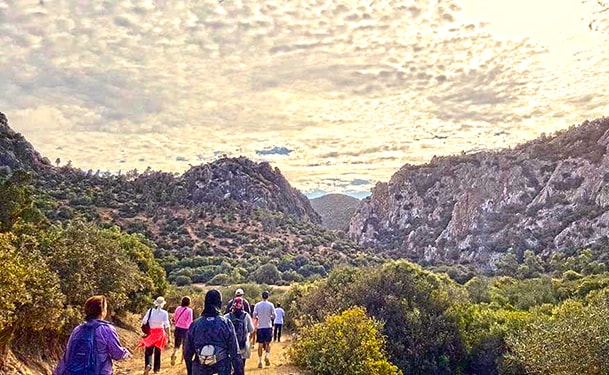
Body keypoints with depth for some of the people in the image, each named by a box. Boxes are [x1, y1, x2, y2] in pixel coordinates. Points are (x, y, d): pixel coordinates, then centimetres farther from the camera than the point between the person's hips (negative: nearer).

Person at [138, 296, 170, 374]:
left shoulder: (150, 310, -6)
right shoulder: (164, 313, -8)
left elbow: (144, 321, -9)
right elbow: (167, 326, -7)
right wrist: (168, 336, 1)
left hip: (150, 332, 0)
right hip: (160, 333, 0)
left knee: (148, 351, 10)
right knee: (158, 351, 16)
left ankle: (148, 365, -15)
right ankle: (156, 368, 25)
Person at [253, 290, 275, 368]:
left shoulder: (257, 305, 0)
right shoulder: (270, 305, -4)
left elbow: (254, 315, -2)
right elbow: (274, 316, -4)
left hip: (260, 327, 1)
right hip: (268, 326, -1)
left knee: (260, 344, 6)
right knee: (268, 343, 13)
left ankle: (260, 361, 6)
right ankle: (267, 356, -9)